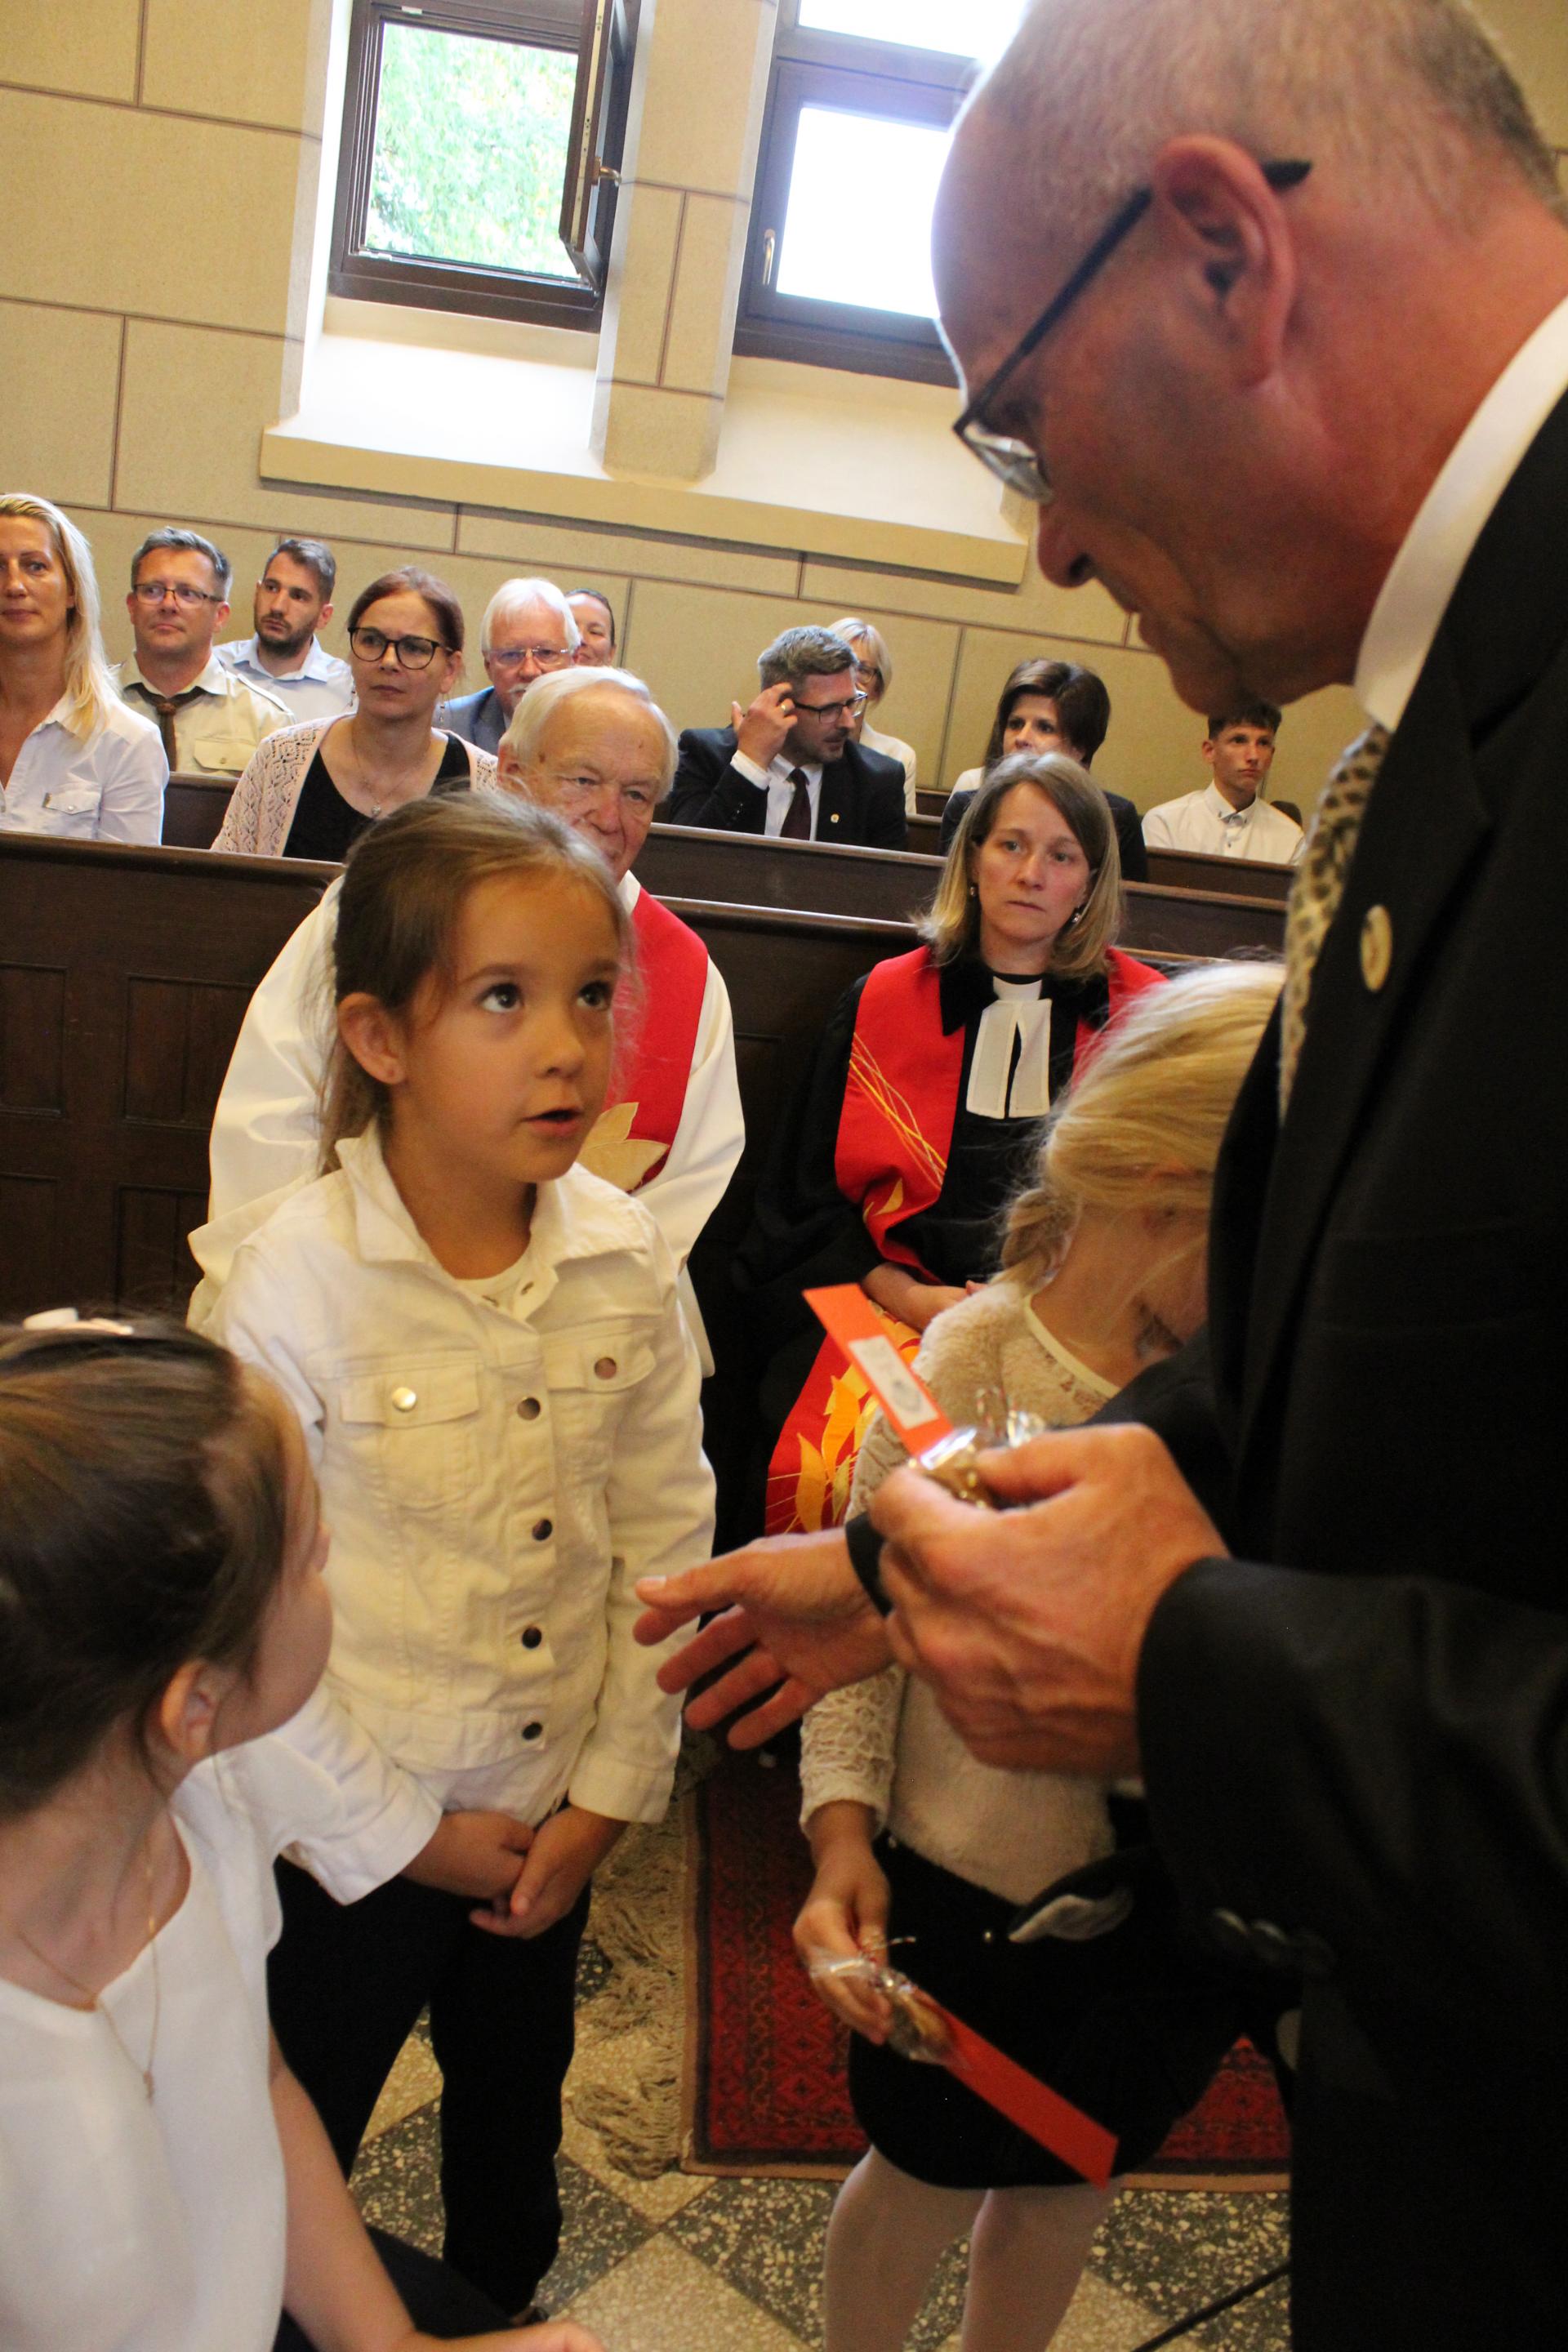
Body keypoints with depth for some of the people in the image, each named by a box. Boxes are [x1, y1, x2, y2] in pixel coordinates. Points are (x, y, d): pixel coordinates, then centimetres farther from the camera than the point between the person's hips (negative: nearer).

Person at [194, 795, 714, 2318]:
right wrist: (398, 1830, -12)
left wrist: (609, 1792, -4)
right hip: (347, 1838, -4)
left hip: (552, 1830, 4)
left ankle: (503, 2314, 55)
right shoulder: (296, 1280, -24)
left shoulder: (628, 1262, -12)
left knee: (516, 2120, 28)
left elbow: (666, 1534, -3)